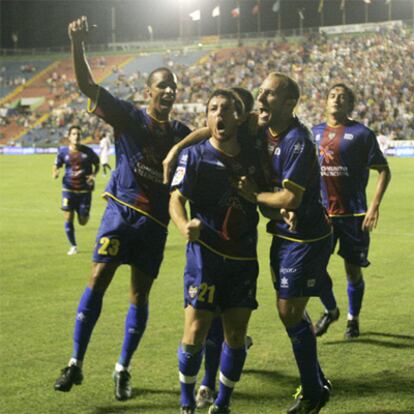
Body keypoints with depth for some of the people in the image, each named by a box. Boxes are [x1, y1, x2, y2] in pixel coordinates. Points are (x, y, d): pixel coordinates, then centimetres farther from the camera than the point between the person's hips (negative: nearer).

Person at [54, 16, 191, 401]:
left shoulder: (181, 133, 7)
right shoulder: (128, 117, -3)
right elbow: (87, 85, -12)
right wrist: (77, 45, -27)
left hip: (155, 221, 3)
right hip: (122, 211, -3)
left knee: (139, 297, 5)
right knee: (97, 281, -12)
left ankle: (122, 370, 17)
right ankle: (75, 364, -4)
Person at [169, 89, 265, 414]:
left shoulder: (252, 158, 8)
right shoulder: (194, 155, -3)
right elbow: (176, 198, -11)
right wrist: (184, 225, -31)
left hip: (244, 259, 4)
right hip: (205, 255, -4)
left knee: (236, 335, 5)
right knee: (196, 332, -6)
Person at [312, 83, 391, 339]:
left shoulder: (361, 133, -6)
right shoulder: (316, 133, 8)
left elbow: (384, 170, -4)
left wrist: (375, 206, -13)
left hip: (353, 213, -3)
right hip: (322, 212, 4)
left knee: (353, 270, 5)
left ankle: (353, 319, 27)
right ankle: (330, 311, 22)